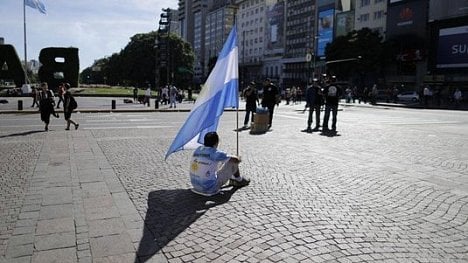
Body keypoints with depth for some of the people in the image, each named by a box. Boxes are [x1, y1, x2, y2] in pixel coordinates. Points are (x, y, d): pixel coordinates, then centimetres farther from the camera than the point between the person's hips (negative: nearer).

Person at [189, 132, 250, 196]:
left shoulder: (197, 150, 2)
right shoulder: (215, 153, -17)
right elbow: (235, 159, -7)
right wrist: (238, 159, 17)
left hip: (196, 186, 7)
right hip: (210, 189, -7)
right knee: (233, 163, 2)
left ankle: (232, 179, 42)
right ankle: (239, 180, 30)